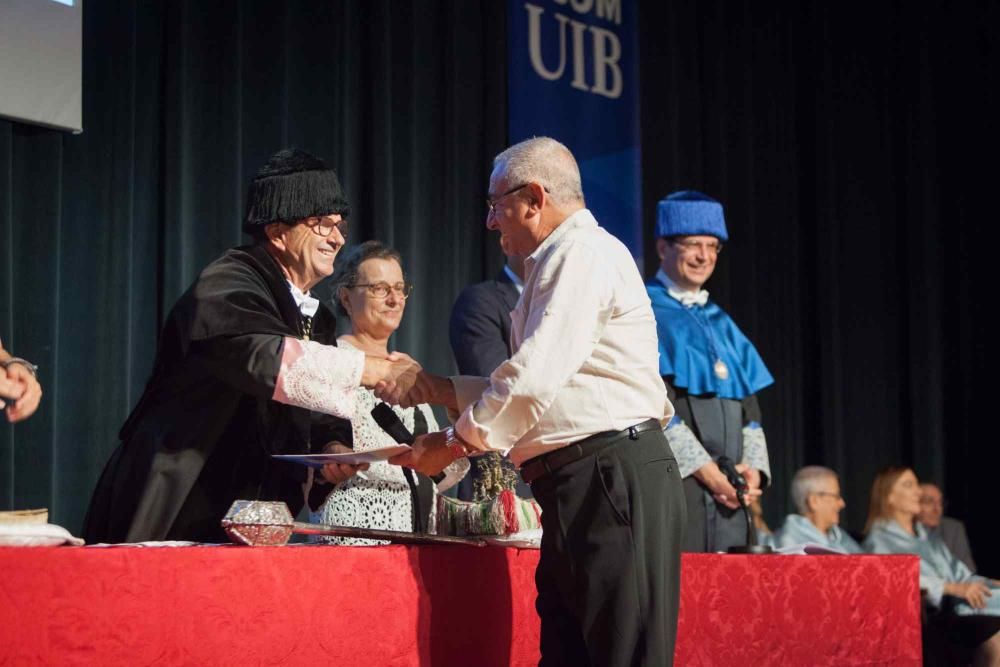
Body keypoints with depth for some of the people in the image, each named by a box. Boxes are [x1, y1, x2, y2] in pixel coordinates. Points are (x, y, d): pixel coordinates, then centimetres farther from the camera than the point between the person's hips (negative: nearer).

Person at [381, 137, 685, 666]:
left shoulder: (583, 252, -8)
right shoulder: (559, 261, 25)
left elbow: (535, 380, -16)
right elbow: (537, 384, 28)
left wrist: (451, 445, -4)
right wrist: (436, 389, 21)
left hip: (613, 478, -10)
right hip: (579, 486, 11)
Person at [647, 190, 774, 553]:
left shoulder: (721, 324, 21)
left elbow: (748, 404, 17)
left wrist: (753, 466, -1)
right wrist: (706, 470, -14)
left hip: (726, 489, 7)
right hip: (673, 480, -6)